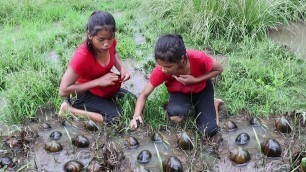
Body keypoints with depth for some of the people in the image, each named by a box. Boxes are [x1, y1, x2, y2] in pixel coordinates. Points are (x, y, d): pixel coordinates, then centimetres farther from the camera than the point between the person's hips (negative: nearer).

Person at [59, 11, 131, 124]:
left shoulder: (110, 42, -16)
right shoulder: (82, 56, -34)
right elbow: (63, 91, -30)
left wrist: (122, 69, -9)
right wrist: (98, 81, -31)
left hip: (104, 89, 7)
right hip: (83, 93, -7)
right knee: (116, 117, -23)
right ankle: (69, 109, -9)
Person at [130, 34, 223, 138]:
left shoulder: (198, 58, -37)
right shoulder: (160, 71, -31)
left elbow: (219, 69, -17)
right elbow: (144, 95, -20)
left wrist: (195, 80, -30)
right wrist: (136, 116, -39)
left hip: (202, 89, -1)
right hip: (180, 93, 1)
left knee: (209, 132, -17)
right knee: (175, 116, -34)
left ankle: (213, 103, 14)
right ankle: (190, 104, 2)